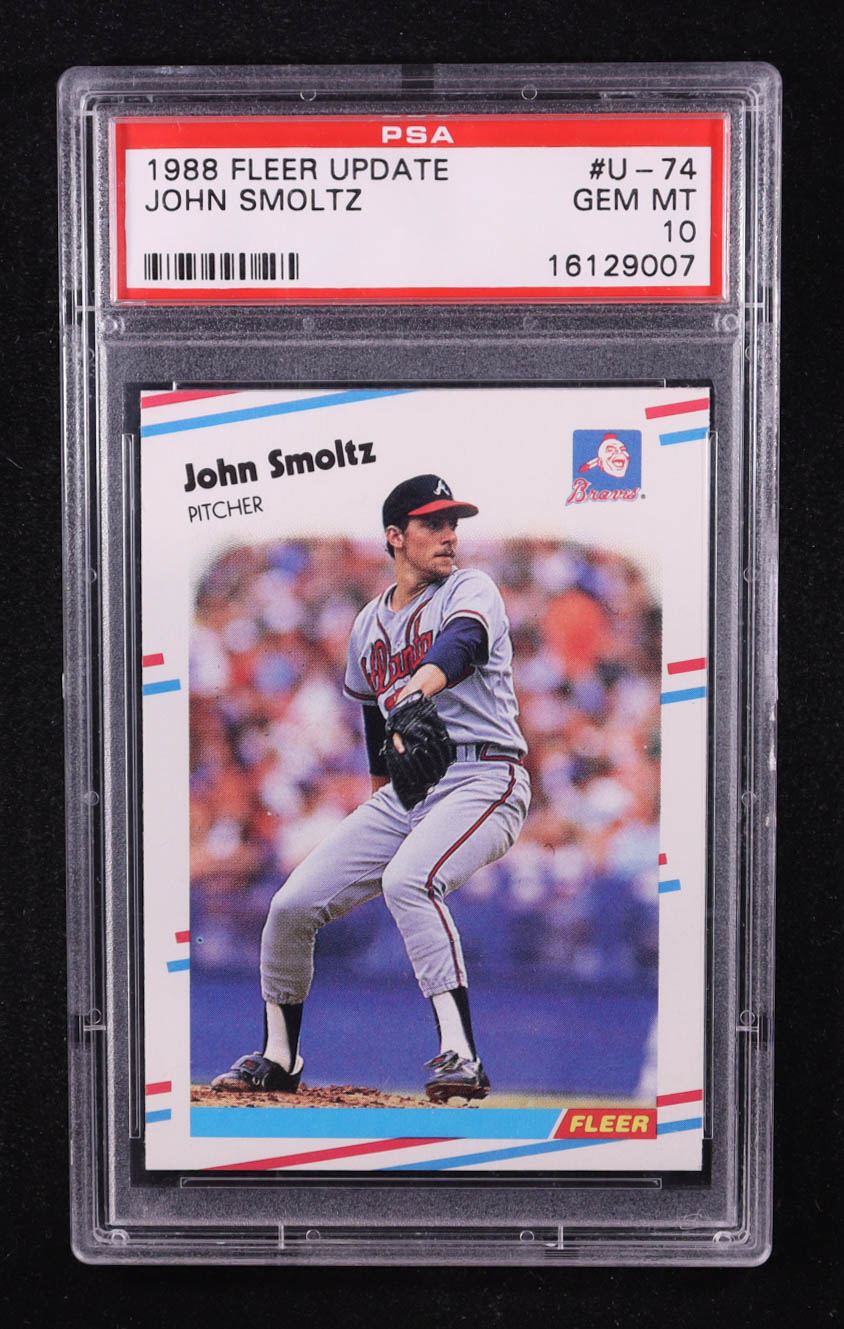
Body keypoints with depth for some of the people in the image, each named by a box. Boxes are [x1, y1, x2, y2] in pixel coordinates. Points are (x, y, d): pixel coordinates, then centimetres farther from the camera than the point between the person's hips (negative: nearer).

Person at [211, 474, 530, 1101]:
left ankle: (461, 1057, -32)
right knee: (292, 905, -2)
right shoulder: (369, 624, 14)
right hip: (403, 791, 6)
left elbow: (461, 643, -28)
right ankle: (279, 1058, 20)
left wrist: (420, 685, -49)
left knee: (408, 880, -35)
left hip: (482, 778, -6)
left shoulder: (471, 589, -4)